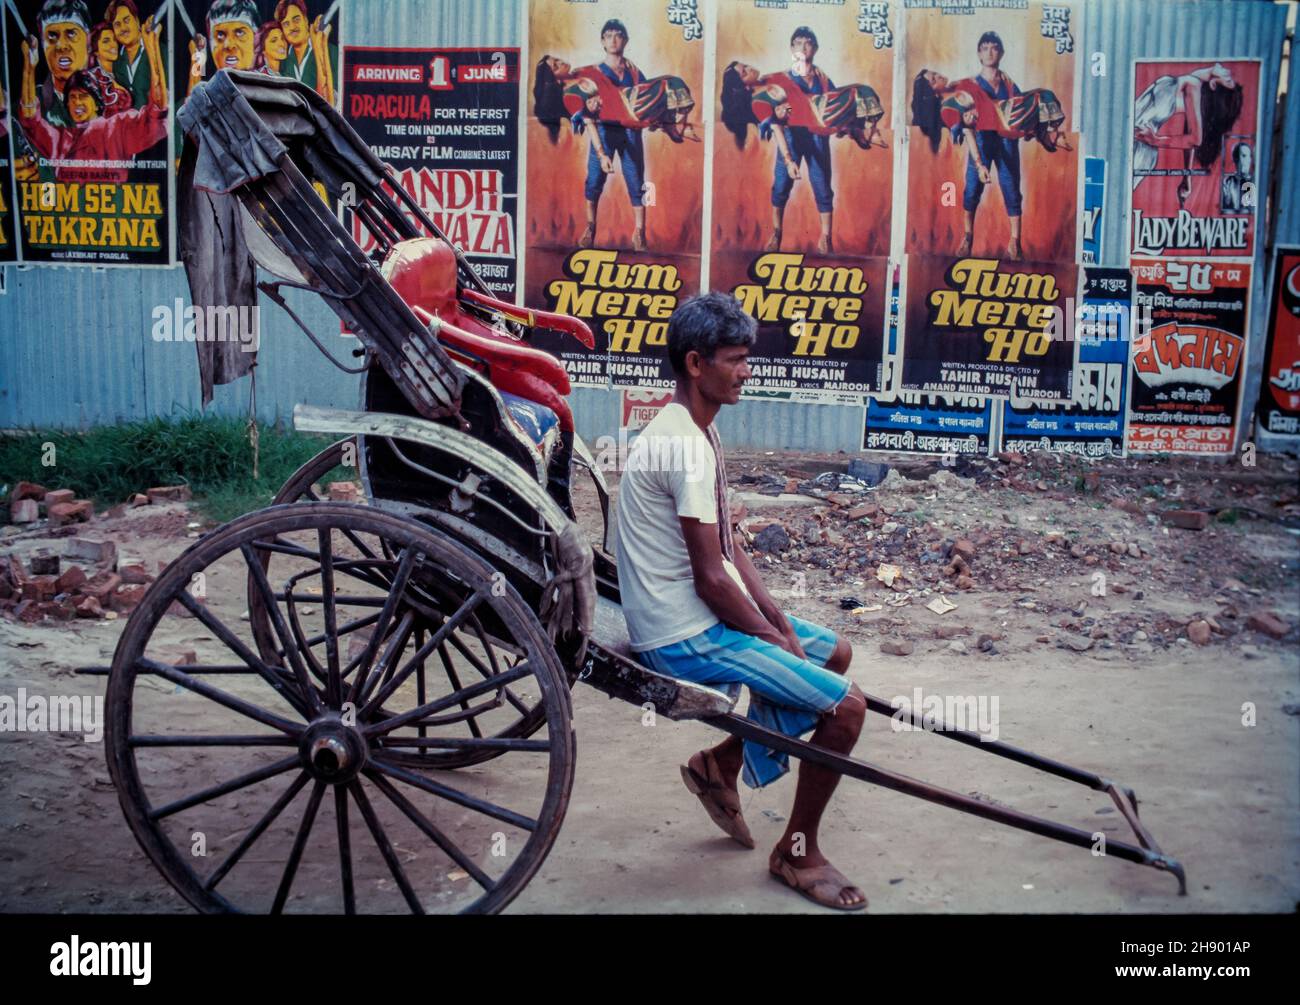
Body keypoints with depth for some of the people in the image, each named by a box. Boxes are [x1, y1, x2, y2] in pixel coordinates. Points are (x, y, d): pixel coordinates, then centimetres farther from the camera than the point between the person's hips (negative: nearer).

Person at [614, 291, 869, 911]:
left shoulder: (695, 431, 9)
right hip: (685, 637, -10)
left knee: (834, 652, 21)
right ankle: (796, 853, 8)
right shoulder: (684, 446, -22)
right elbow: (710, 579, -22)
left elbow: (727, 546, 12)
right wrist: (774, 639, -10)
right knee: (845, 704, -12)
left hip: (707, 612, 10)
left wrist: (778, 619, 3)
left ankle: (722, 763, 24)